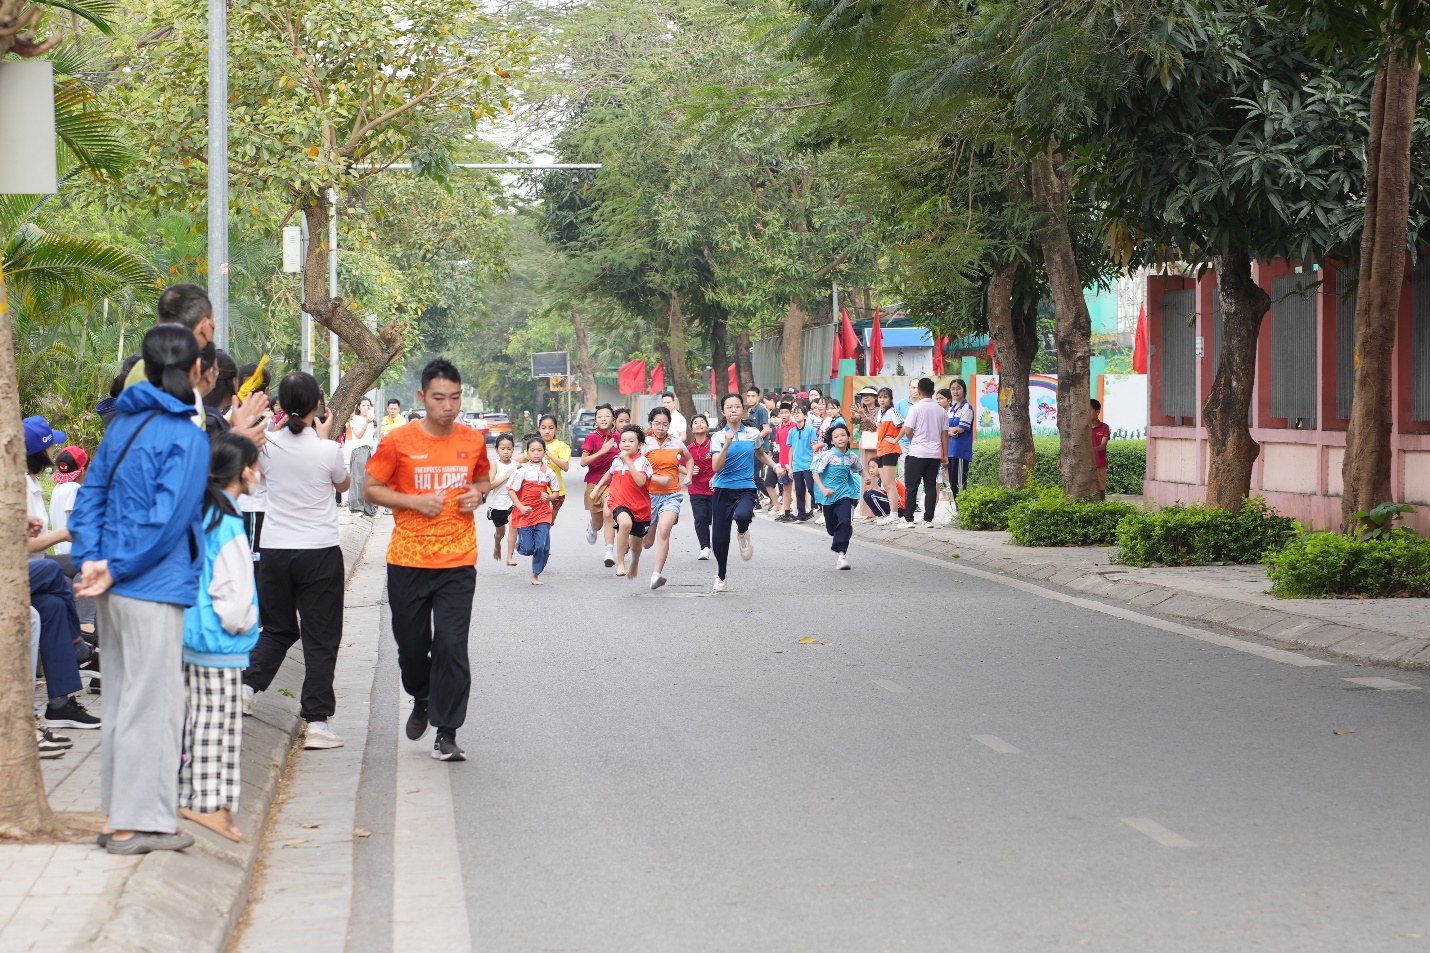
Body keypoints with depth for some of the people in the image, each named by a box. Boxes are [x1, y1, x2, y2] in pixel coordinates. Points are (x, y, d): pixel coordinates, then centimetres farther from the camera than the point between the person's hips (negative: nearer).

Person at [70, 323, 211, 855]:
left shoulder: (123, 423, 10)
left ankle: (118, 815, 21)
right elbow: (169, 517, -18)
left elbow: (91, 494, 8)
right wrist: (116, 570, -12)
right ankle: (138, 823, 3)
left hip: (118, 588, 8)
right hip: (154, 590, -8)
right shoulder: (187, 436, -13)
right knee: (151, 703, -1)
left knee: (120, 701, 15)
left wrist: (91, 559, 0)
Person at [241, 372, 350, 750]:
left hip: (275, 549, 3)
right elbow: (343, 484, 9)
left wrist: (286, 426, 16)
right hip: (320, 551, -3)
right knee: (320, 638, 2)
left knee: (277, 630, 22)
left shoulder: (269, 444, -4)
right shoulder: (327, 450, -12)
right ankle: (316, 723, -1)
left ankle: (247, 684, 4)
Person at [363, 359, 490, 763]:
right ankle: (422, 700, 42)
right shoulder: (399, 441, -5)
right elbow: (371, 489, 1)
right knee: (411, 644, 11)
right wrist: (415, 501, -13)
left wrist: (478, 494, -1)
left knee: (451, 645, -9)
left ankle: (446, 733, -2)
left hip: (457, 562, 0)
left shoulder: (473, 441, 4)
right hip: (408, 560, 0)